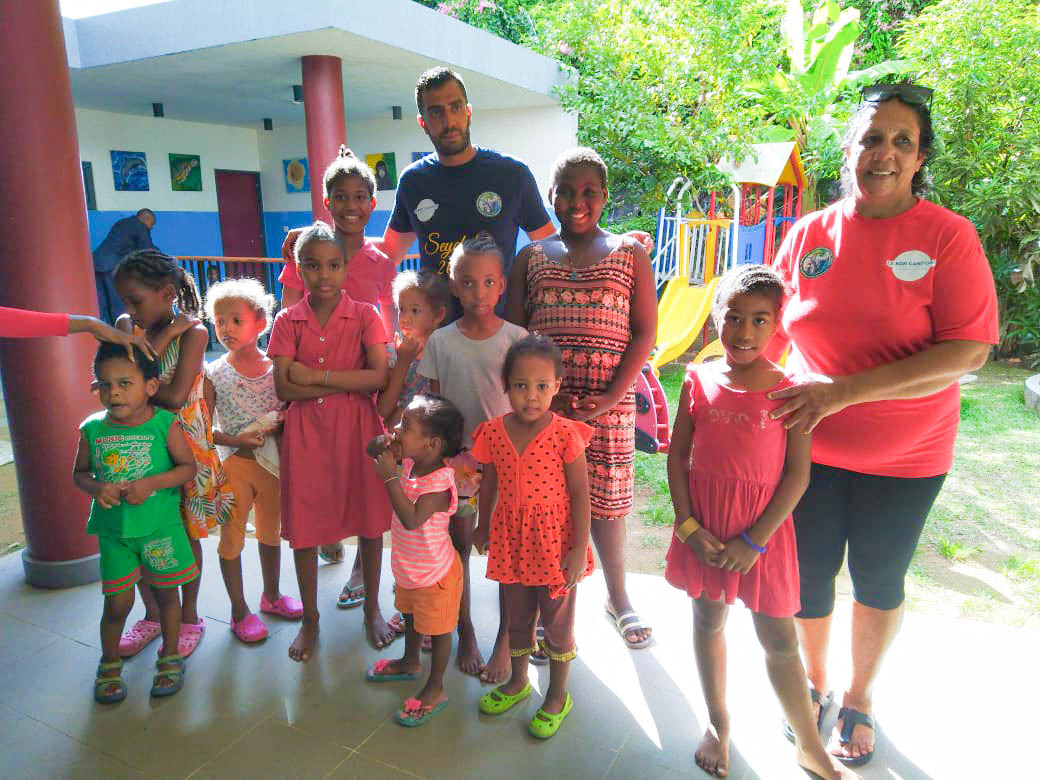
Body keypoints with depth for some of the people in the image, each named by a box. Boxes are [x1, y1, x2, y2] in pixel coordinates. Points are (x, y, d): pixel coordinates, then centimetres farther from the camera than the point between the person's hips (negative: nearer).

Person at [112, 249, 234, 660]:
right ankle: (152, 614, 32)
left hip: (183, 445, -4)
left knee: (186, 534, 7)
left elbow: (176, 396, -20)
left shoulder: (193, 332, -13)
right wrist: (168, 332, -17)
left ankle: (189, 618, 26)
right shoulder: (126, 325, 2)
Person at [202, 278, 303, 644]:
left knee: (270, 532, 18)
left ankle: (271, 595, 38)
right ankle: (240, 611, 24)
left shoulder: (276, 366, -3)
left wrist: (279, 423, -17)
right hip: (233, 463, -2)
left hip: (272, 460, 2)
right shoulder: (214, 374, -7)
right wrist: (236, 441, -20)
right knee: (232, 538, 8)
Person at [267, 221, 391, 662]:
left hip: (357, 430, -1)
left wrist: (315, 375, -14)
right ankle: (310, 618, 29)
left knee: (370, 521, 9)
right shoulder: (288, 321, 1)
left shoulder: (364, 316, -2)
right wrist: (349, 384, -14)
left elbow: (379, 377, -14)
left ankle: (372, 609, 31)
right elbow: (285, 388, -8)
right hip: (306, 433, 1)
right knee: (303, 527, 9)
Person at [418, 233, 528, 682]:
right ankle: (465, 635, 31)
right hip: (456, 458, 2)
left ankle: (505, 642, 24)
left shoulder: (517, 339, -6)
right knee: (459, 546, 12)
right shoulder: (440, 342, -1)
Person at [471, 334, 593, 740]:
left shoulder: (565, 434, -17)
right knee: (517, 616, 21)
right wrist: (483, 527, 20)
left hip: (555, 539, -3)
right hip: (512, 539, 4)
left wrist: (579, 549, -13)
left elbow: (580, 494, -13)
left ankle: (558, 696, 34)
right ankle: (517, 682, 45)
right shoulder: (494, 432, -6)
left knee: (557, 620, 13)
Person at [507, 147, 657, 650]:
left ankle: (617, 598, 29)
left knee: (606, 499, 7)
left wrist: (612, 397, -10)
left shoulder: (630, 253, 8)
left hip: (608, 401, -1)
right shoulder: (531, 258, 12)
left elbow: (645, 332, 2)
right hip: (543, 399, 1)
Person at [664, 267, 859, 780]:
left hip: (763, 529, -2)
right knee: (709, 622, 16)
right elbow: (677, 456, 0)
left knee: (780, 641, 8)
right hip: (704, 528, 2)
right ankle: (718, 725, 39)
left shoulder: (788, 390, -9)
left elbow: (797, 474, -9)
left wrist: (755, 541, -12)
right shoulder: (699, 380, -3)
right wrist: (688, 526, -6)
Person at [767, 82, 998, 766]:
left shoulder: (948, 235, -11)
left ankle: (859, 699, 42)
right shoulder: (809, 234, -2)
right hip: (810, 446, 2)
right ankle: (814, 683, 42)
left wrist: (844, 390, -27)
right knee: (808, 574, 14)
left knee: (879, 582, 17)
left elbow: (968, 351, -19)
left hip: (905, 456, -2)